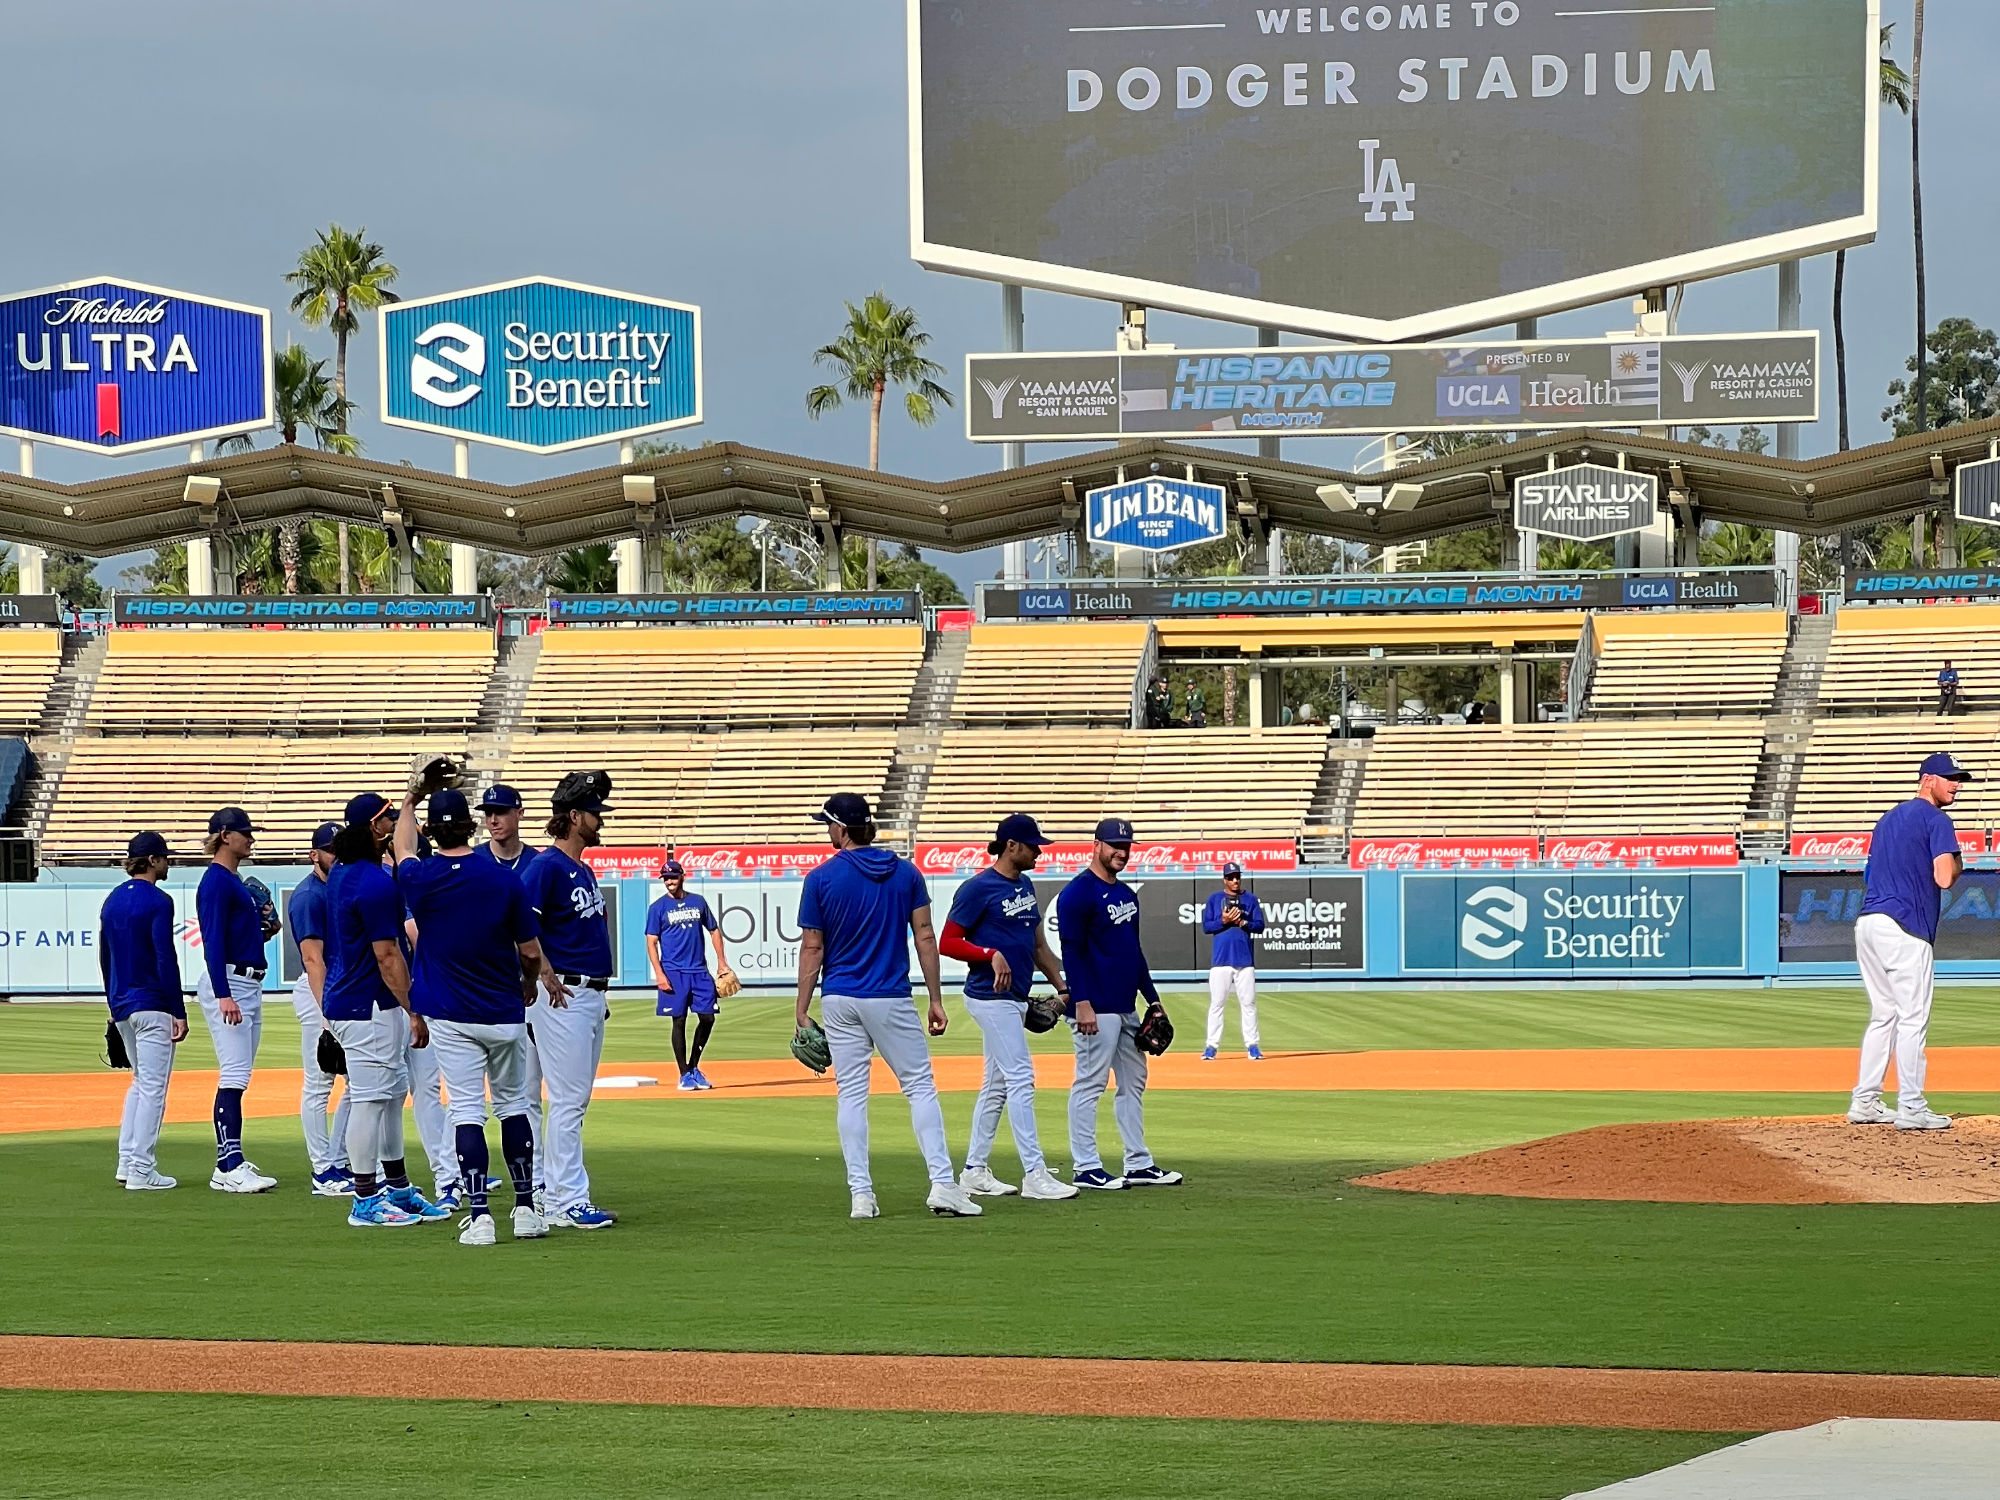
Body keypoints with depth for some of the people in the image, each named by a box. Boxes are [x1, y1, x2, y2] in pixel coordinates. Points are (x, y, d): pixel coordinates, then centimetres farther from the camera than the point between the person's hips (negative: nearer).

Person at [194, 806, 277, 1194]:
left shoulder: (235, 881, 18)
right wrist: (223, 995, -26)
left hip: (249, 985, 10)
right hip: (227, 982, -10)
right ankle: (230, 1168, -18)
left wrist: (263, 924, 6)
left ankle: (228, 1163, 12)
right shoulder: (216, 881, -11)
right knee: (234, 1076, -14)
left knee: (238, 1077, 10)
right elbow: (213, 941, -19)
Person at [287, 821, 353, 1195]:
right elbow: (313, 957, -17)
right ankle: (323, 1172, -2)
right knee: (319, 1083, -4)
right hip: (321, 992, -9)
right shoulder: (309, 895, -11)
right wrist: (327, 1013, -23)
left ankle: (340, 1164, 17)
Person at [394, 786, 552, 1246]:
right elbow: (532, 952, -1)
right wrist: (528, 984, 21)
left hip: (450, 1017, -1)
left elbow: (403, 849, 20)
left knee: (466, 1111, -2)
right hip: (505, 1014, 1)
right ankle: (526, 1211, 16)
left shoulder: (420, 880, -7)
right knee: (512, 1105, 14)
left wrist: (409, 803, 38)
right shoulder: (504, 879, -8)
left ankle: (478, 1216, -12)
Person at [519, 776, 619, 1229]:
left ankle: (553, 1198, 17)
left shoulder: (583, 870, 17)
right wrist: (548, 976, -22)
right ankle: (569, 1203, -9)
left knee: (575, 1101, 12)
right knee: (568, 1099, -9)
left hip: (592, 996, 10)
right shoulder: (546, 866, -12)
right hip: (564, 996, -10)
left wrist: (599, 989, 17)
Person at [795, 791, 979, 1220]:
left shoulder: (821, 879, -4)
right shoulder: (905, 872, 1)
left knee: (851, 1094, 5)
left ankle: (861, 1195, 1)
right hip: (891, 999, 0)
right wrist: (936, 999, 5)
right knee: (920, 1087, 4)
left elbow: (812, 948, -3)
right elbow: (925, 937, 0)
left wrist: (803, 1009, 3)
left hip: (839, 1001, 0)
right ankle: (942, 1184, -6)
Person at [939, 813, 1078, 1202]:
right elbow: (948, 943, -11)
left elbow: (1037, 942, 21)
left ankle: (975, 1171, 20)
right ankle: (1034, 1174, -15)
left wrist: (1062, 985, 14)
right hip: (990, 997, -9)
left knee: (998, 1083, 12)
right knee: (1021, 1077, -13)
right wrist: (992, 954, -23)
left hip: (1016, 999, 9)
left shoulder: (1025, 886, 14)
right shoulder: (978, 889, -12)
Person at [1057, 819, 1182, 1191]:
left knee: (1133, 1083, 12)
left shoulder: (1126, 894, 17)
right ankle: (1086, 1169, -4)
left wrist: (1153, 999, 19)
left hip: (1126, 1007, 10)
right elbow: (1071, 951, -16)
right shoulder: (1078, 893, -10)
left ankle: (1139, 1165, 17)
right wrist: (1081, 1003, -22)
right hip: (1096, 1008, -10)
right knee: (1090, 1083, -6)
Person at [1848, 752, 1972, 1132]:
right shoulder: (1936, 820, -5)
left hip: (1867, 922, 9)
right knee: (1913, 1017, -5)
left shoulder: (1888, 819, 22)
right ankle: (1911, 1108, -7)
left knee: (1883, 1015, 15)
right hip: (1905, 928, -9)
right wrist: (1957, 863, 4)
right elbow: (1944, 878, -16)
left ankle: (1865, 1102, 14)